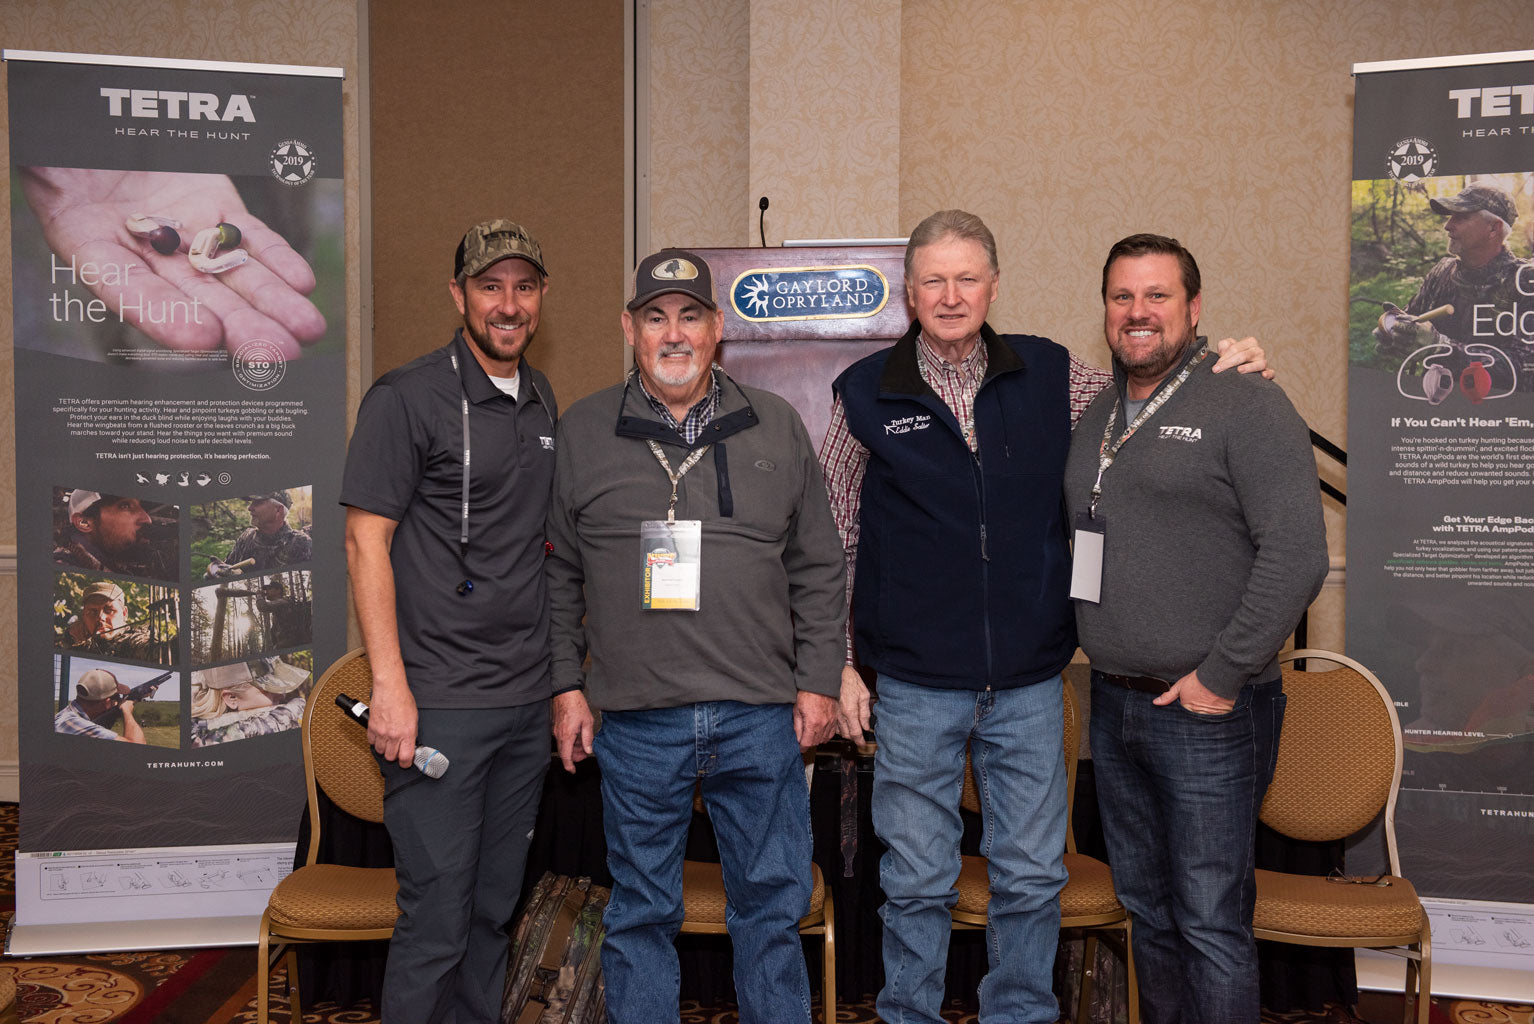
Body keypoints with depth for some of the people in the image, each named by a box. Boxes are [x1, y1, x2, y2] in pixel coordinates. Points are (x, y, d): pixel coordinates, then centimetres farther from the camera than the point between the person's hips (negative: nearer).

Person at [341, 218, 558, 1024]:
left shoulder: (542, 401, 12)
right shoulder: (406, 399, -8)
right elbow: (366, 541, -10)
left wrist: (561, 675, 14)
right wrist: (390, 686, -17)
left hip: (526, 699, 6)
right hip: (440, 703, -6)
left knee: (495, 906, 16)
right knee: (437, 918, 0)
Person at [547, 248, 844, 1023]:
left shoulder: (778, 429, 7)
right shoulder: (581, 433, 6)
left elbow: (818, 568, 9)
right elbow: (558, 574, 9)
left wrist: (818, 680, 3)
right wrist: (566, 684, 3)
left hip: (763, 717, 1)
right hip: (637, 723, 0)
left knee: (773, 904, 11)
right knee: (641, 913, 11)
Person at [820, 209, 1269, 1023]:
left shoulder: (1049, 376, 3)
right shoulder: (866, 393, -1)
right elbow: (831, 543, 3)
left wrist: (1225, 371, -4)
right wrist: (840, 663, 1)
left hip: (1029, 681, 2)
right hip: (916, 686, -1)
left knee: (1032, 878, 13)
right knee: (916, 881, 10)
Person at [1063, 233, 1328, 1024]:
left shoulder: (1246, 406, -9)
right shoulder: (1096, 418, 13)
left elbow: (1297, 555, -17)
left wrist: (1221, 677, -16)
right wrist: (1105, 667, 10)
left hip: (1209, 712, -7)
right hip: (1113, 703, 7)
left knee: (1209, 922, 1)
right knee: (1145, 906, 18)